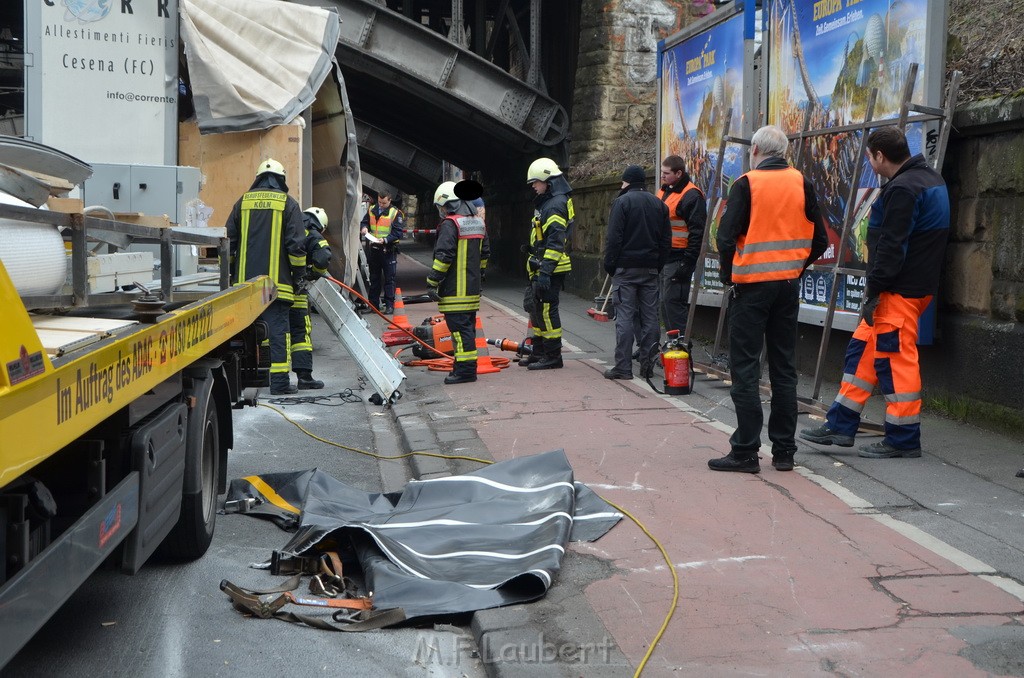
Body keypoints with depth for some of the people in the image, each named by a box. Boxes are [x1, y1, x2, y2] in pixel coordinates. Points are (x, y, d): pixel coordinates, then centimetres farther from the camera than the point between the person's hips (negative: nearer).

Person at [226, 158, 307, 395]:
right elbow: (296, 244, -6)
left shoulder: (243, 202, 11)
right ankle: (279, 381, -7)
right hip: (276, 280, -4)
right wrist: (299, 274, 5)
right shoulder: (288, 204, -1)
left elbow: (229, 240, 13)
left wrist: (229, 271, 22)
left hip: (244, 279, 4)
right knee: (277, 328, -3)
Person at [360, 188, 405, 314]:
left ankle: (389, 305, 1)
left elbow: (398, 232, -12)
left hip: (388, 250, -5)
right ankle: (373, 304, 21)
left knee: (389, 279, -2)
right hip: (374, 249, 5)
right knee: (374, 278, 13)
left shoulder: (395, 213, -7)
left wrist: (385, 240, -25)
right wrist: (364, 228, -5)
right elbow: (364, 222, 19)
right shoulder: (372, 210, 8)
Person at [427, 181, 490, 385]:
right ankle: (467, 365, 22)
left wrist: (432, 282, -15)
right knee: (467, 326, 15)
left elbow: (443, 256, -19)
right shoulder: (478, 222, 14)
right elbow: (484, 253, 22)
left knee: (459, 327, -8)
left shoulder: (450, 224, -14)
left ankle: (465, 369, -9)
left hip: (454, 289, -9)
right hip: (472, 288, 9)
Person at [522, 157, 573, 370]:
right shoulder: (547, 201, 18)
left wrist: (545, 271, -26)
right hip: (542, 267, 11)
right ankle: (539, 352, 25)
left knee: (546, 309, -7)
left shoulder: (556, 205, -15)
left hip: (551, 269, -11)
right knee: (534, 306, 16)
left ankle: (553, 356, 0)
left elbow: (555, 241, -23)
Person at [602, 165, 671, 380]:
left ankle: (623, 366, -6)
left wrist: (609, 265, -3)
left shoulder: (622, 202, -6)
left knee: (625, 317, -5)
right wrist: (658, 266, 15)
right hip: (651, 269, 5)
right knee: (650, 317, 7)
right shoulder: (659, 205, 12)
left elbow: (614, 238, -10)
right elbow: (666, 240, 11)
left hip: (626, 268, -5)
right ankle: (648, 365, 10)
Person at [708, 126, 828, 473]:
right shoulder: (801, 183, 5)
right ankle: (784, 450, 15)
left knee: (745, 367, 0)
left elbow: (726, 238, -14)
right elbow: (820, 239, 7)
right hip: (789, 285, 5)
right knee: (784, 367, 10)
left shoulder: (747, 184, -8)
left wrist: (728, 274, 2)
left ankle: (745, 451, -1)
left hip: (752, 285, -5)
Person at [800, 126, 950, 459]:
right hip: (916, 283, 11)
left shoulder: (903, 188, -17)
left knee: (895, 358, -4)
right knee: (864, 349, 14)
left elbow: (891, 247, -22)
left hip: (900, 292, -11)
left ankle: (904, 440, 5)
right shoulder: (929, 178, 16)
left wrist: (874, 290, -16)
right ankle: (840, 425, 20)